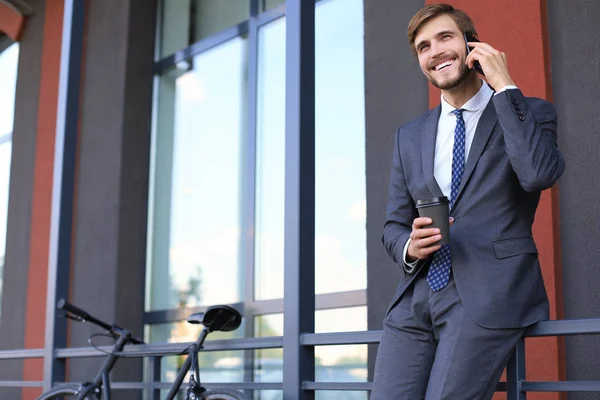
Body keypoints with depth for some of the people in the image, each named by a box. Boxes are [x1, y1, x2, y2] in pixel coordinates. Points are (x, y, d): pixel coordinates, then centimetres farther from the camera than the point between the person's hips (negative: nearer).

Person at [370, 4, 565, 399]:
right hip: (417, 297, 4)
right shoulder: (409, 136, 18)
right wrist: (409, 246, -5)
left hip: (490, 296, -4)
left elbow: (540, 174, -16)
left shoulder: (531, 113, 6)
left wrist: (504, 85, -9)